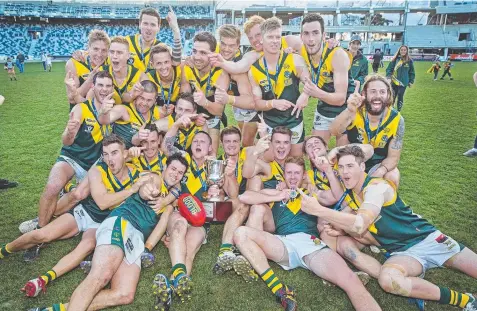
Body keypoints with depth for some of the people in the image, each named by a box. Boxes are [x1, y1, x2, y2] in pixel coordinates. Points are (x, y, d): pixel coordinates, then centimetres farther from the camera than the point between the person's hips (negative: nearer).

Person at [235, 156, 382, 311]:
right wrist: (277, 197, 10)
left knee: (350, 280, -28)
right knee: (241, 233, -25)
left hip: (310, 242, -1)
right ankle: (280, 290, -30)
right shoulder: (275, 194, 26)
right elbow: (244, 197, 13)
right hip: (283, 243, 1)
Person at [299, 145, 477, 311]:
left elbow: (360, 225, -35)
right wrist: (343, 230, -15)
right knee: (387, 279, -29)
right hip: (401, 253, 4)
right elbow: (367, 237, 3)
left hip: (428, 240, -4)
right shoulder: (349, 196, 3)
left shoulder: (377, 187, -17)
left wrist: (318, 210, -36)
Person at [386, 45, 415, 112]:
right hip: (394, 82, 0)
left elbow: (412, 72, 8)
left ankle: (398, 111, 12)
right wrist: (388, 77, -14)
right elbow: (389, 68, -1)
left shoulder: (409, 61, 1)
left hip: (403, 83, 0)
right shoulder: (395, 59, -2)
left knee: (400, 97, 0)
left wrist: (411, 81, 5)